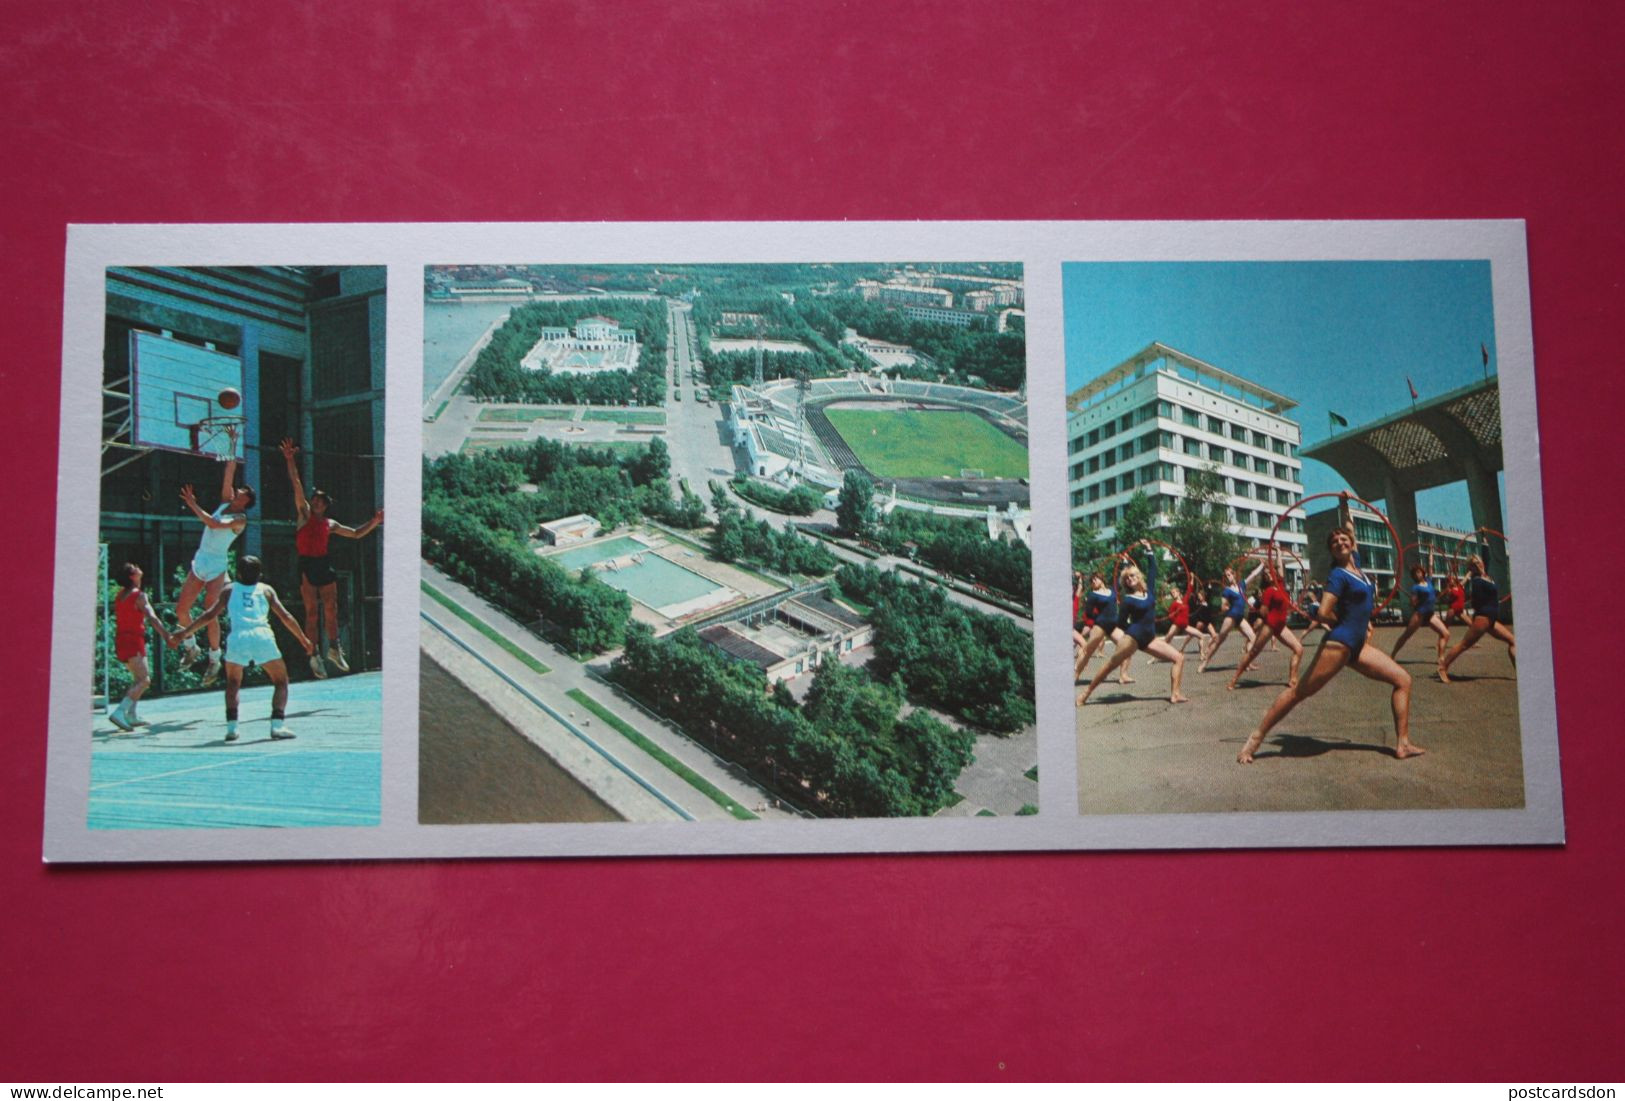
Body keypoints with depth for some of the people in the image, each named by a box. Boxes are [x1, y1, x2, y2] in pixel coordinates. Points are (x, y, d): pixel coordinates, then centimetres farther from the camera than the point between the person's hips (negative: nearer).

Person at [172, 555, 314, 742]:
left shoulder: (229, 589, 19)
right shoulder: (266, 590, 19)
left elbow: (210, 616, 11)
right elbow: (285, 616, 14)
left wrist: (184, 633, 18)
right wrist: (304, 640, 20)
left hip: (237, 638, 1)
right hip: (262, 637, -1)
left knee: (233, 683, 24)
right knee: (280, 682, 15)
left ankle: (231, 727, 11)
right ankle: (278, 725, -1)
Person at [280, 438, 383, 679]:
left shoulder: (330, 524, 14)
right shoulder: (305, 514, 4)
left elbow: (356, 534, 24)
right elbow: (297, 485, -5)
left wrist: (374, 522, 14)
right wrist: (290, 461, -13)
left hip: (324, 565, 4)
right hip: (306, 566, -4)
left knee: (331, 610, 6)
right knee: (312, 613, -3)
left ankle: (334, 649, 20)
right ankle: (314, 656, 2)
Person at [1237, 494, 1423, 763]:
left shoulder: (1355, 562, 12)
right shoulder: (1338, 575, -10)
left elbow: (1348, 528, 29)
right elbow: (1325, 613, -20)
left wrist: (1344, 505, 22)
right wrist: (1346, 626, -4)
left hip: (1357, 645, 9)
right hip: (1339, 643, -9)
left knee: (1403, 679, 3)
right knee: (1299, 691, -7)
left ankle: (1403, 744, 1)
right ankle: (1255, 738, -3)